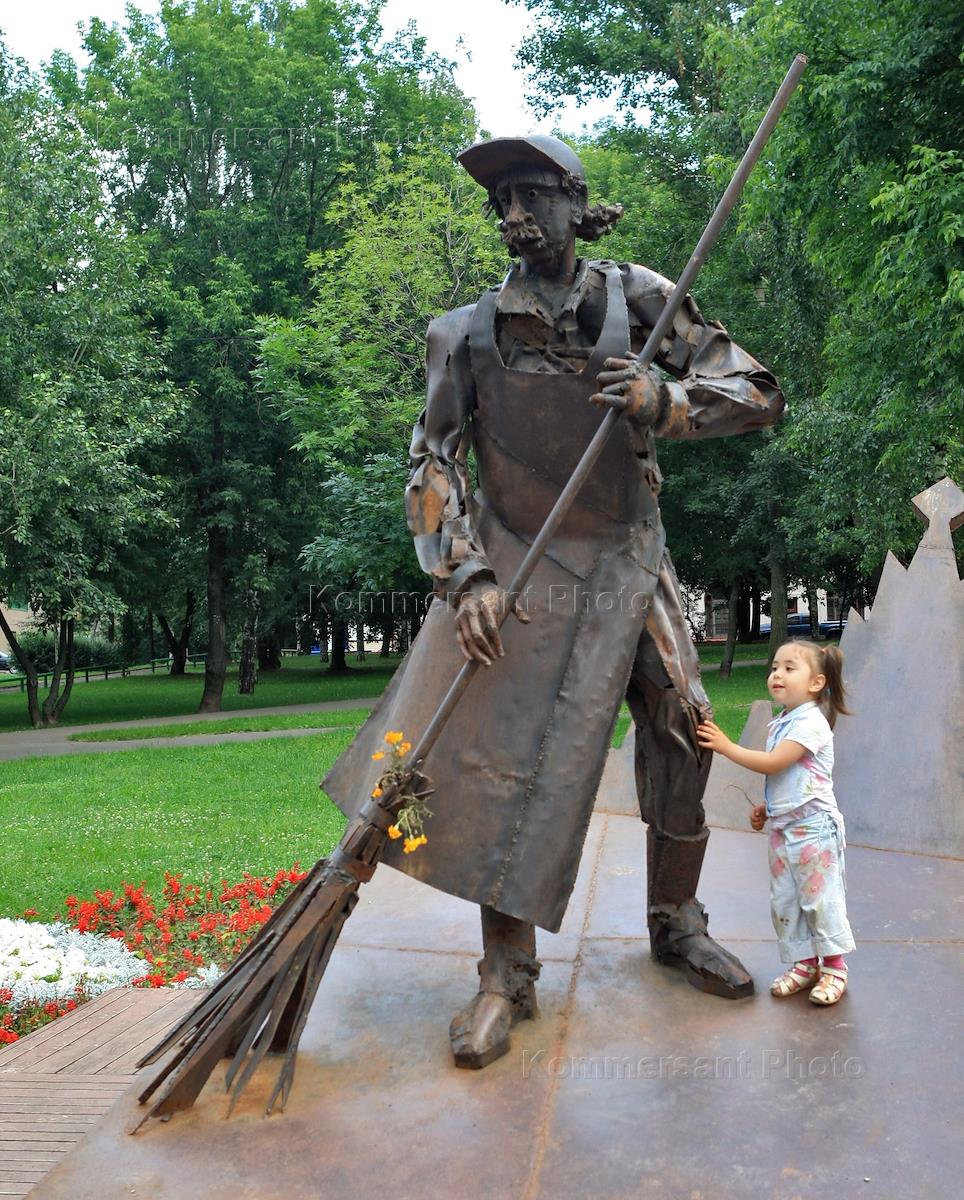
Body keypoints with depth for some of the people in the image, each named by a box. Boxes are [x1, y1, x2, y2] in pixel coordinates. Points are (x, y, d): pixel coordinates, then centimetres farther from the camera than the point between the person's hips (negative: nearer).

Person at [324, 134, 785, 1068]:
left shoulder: (636, 299, 1)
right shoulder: (467, 333, 0)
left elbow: (758, 394, 1)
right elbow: (434, 463, -2)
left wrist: (662, 400, -18)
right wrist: (464, 576, -15)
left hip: (626, 561, 2)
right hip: (516, 564, -1)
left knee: (683, 732, 3)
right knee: (502, 750, -7)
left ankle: (676, 923, 27)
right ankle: (506, 976, 8)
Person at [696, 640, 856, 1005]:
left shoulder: (811, 723, -16)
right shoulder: (779, 724, 12)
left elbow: (773, 763, -23)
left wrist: (726, 746, -21)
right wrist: (767, 808, 9)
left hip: (814, 827, -9)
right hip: (782, 827, 9)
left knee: (820, 899, 0)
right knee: (783, 902, 11)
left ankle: (833, 967, 15)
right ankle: (803, 963, 24)